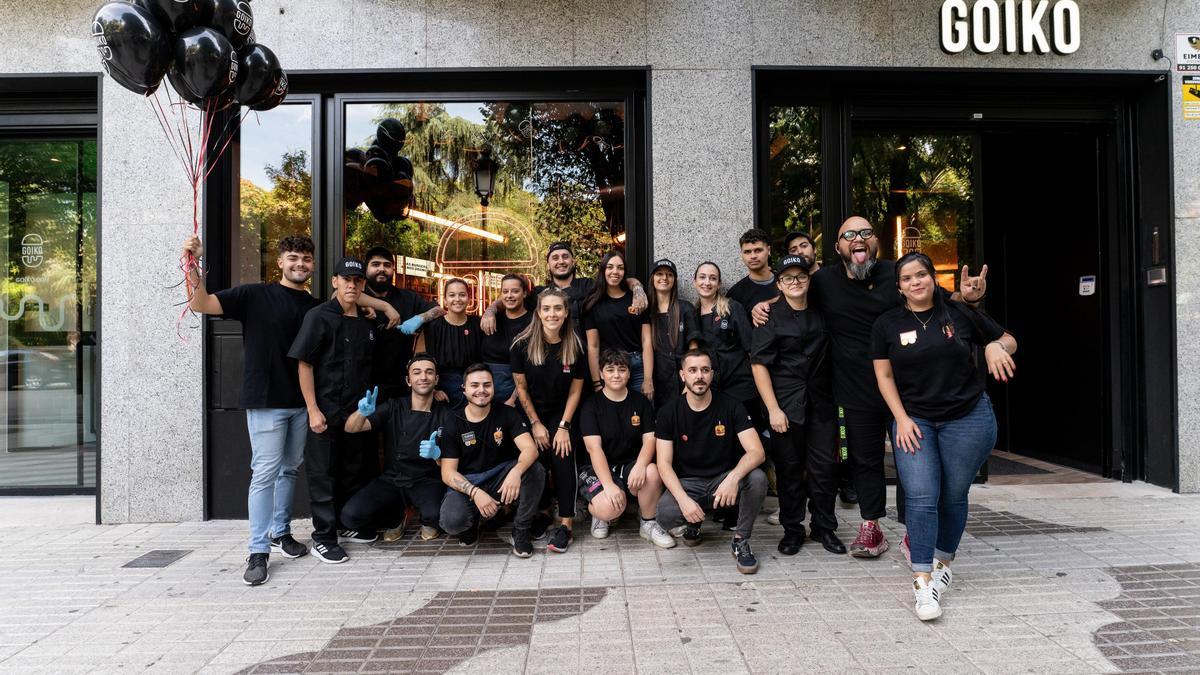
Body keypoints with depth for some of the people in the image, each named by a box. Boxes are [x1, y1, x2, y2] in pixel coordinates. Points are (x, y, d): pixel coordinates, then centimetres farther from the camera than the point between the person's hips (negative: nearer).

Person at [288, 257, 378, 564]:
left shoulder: (366, 323, 10)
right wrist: (313, 410, -15)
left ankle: (348, 525, 32)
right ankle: (323, 537, 12)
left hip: (357, 411, 6)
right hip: (325, 411, -6)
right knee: (323, 474, 2)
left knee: (354, 470, 16)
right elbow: (304, 364, -11)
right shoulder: (319, 316, -8)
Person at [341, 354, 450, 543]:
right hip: (392, 479, 2)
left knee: (436, 514, -34)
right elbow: (351, 428, -7)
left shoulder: (445, 413, -1)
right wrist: (363, 412, -30)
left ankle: (427, 522, 6)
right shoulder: (393, 407, 2)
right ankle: (396, 518, 9)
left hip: (428, 481, -1)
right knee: (351, 515, -23)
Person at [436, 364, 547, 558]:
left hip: (502, 476, 1)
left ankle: (521, 530, -8)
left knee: (535, 470, -29)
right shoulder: (453, 424, -4)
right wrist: (475, 492, -27)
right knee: (451, 521, -31)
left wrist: (516, 472, -41)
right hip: (467, 483, -1)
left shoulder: (507, 414, -4)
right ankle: (472, 520, 8)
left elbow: (530, 449, -18)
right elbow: (448, 473, -8)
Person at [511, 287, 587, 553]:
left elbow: (575, 390, -5)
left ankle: (566, 524, -18)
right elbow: (521, 386, -5)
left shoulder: (575, 346, -10)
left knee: (563, 458, -20)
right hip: (531, 413, 0)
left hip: (561, 414, 0)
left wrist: (563, 427, -10)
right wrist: (535, 424, -6)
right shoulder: (523, 344, -12)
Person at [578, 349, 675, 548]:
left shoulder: (641, 402, 5)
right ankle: (600, 512, 8)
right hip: (599, 469, -3)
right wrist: (609, 485, -27)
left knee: (652, 472, -31)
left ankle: (648, 524, -7)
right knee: (610, 509, -32)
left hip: (631, 465, 3)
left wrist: (640, 465, -27)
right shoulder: (592, 405, -4)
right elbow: (594, 448, -14)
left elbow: (649, 440, -4)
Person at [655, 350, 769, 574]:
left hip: (724, 480, 0)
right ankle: (693, 521, 8)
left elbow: (757, 452, -16)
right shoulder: (669, 413, -5)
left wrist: (734, 477, -37)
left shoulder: (730, 406, -7)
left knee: (757, 478, -31)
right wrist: (683, 499, -26)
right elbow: (664, 464, -8)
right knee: (665, 514, -31)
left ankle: (741, 540, -7)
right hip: (687, 482, 0)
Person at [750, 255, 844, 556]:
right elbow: (759, 364, -6)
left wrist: (832, 399, 10)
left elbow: (830, 358, 21)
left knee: (823, 467, 4)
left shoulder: (821, 316, 10)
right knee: (789, 469, 4)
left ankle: (824, 528, 20)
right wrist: (773, 409, -11)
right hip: (786, 406, -3)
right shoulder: (771, 320, -2)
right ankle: (792, 529, 18)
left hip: (820, 404, 3)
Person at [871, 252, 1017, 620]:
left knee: (953, 496, 8)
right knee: (921, 498, -10)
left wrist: (997, 346, -11)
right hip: (914, 420, 0)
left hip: (967, 418, 0)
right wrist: (902, 418, -5)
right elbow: (884, 376, 4)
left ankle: (943, 562, 30)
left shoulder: (960, 313, 1)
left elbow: (1008, 340, 13)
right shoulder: (887, 325, 2)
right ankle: (923, 582, -7)